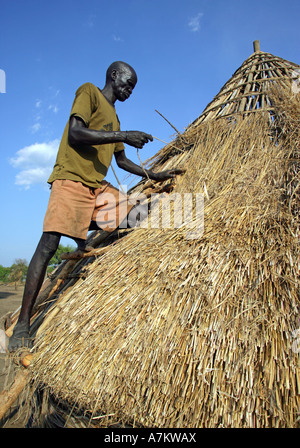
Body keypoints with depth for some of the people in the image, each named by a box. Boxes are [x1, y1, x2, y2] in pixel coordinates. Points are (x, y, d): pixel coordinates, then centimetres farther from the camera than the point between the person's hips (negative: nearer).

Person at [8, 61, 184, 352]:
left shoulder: (114, 118, 26)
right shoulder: (89, 92, 3)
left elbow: (121, 160, 29)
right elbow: (76, 133, -13)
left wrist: (154, 175, 25)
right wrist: (123, 136, -14)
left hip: (98, 185, 8)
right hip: (71, 179, -8)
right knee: (48, 244, -16)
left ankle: (83, 237, 15)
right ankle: (22, 324, -11)